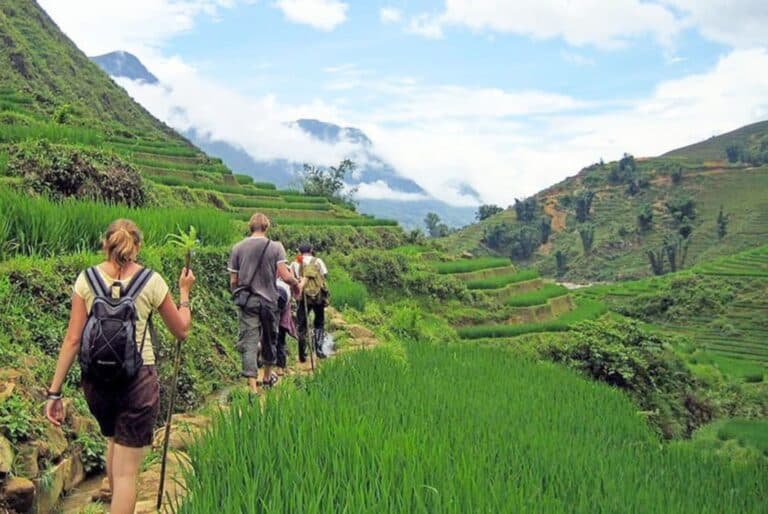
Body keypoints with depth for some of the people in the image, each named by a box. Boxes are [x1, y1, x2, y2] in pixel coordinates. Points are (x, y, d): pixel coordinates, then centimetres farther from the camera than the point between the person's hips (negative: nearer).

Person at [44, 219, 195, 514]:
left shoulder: (87, 278, 0)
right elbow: (181, 331, 6)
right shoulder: (151, 281, -4)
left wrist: (55, 392, -1)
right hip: (138, 379, -3)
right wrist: (184, 293, 21)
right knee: (126, 470, 4)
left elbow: (73, 340, -5)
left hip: (96, 379, 4)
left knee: (114, 442, 31)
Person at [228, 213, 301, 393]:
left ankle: (253, 386, -11)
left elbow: (233, 281, 3)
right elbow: (285, 276, -13)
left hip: (247, 301, 0)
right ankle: (267, 377, 36)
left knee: (249, 341, -2)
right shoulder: (275, 247, -5)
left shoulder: (237, 248, 1)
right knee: (269, 339, 18)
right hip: (269, 300, 0)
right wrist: (296, 285, 7)